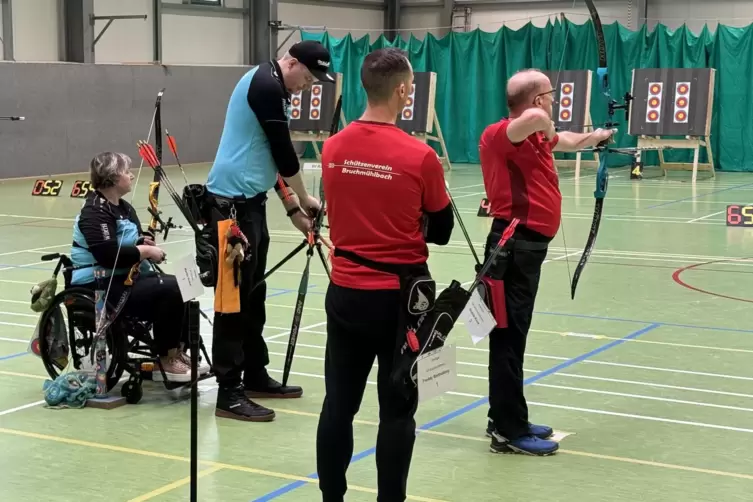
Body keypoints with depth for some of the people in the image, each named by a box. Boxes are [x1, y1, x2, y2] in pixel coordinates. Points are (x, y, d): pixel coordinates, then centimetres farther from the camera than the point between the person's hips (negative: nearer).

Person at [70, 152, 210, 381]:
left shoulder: (124, 208, 14)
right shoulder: (95, 212, -16)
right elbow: (109, 255, -29)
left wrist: (145, 242, -2)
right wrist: (145, 251, -18)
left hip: (127, 277, 10)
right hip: (100, 286, -10)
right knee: (167, 290, -25)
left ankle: (178, 351, 2)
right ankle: (165, 361, -16)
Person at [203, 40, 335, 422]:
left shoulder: (270, 87, 17)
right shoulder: (266, 86, -14)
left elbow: (271, 155, 20)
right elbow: (283, 151, -13)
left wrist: (291, 207, 17)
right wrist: (303, 199, 1)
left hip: (249, 198, 11)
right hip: (233, 199, -11)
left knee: (253, 291, 15)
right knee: (234, 293, -9)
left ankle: (255, 376, 25)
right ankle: (229, 394, -6)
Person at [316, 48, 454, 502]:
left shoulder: (332, 149, -2)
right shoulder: (420, 156, -15)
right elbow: (442, 232, -3)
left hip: (345, 291, 4)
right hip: (400, 296, -4)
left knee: (339, 403, 11)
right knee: (397, 410, 5)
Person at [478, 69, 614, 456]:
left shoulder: (534, 137, 13)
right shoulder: (501, 135, -17)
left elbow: (564, 141, 36)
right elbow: (535, 118, -39)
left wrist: (594, 137, 54)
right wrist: (546, 128, -15)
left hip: (527, 245, 10)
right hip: (514, 245, -10)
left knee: (513, 333, 15)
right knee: (509, 335, -5)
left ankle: (504, 419, 24)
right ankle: (509, 431, 0)